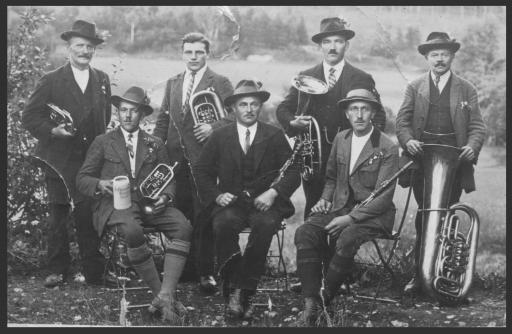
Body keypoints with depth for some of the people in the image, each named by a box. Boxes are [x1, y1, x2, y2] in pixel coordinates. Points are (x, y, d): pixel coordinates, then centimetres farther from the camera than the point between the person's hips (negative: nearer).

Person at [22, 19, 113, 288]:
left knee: (89, 216, 0)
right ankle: (57, 271, 18)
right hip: (60, 160, -2)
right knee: (57, 217, 5)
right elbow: (29, 117, 0)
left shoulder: (102, 80, 12)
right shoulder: (51, 81, 1)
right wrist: (52, 130, -15)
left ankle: (95, 272, 9)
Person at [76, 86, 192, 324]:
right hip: (115, 203, -3)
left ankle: (166, 295, -32)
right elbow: (82, 179, 10)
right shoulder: (102, 142, 13)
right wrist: (100, 184, -14)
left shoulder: (155, 145, 19)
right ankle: (160, 293, -25)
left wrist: (165, 196, -6)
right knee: (132, 231, -38)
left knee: (183, 227, -27)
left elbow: (169, 179, 17)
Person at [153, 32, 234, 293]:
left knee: (202, 217, -5)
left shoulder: (220, 83, 1)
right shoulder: (172, 83, 18)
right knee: (180, 215, 8)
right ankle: (184, 267, 19)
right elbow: (163, 119, 19)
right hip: (176, 158, 5)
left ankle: (205, 272, 3)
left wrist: (213, 127, -22)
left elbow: (234, 116, -6)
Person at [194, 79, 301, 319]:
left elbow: (293, 173, 4)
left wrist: (273, 192, -13)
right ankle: (233, 289, -23)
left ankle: (244, 290, -25)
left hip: (264, 202, 0)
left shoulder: (275, 136, 9)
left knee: (266, 224, -34)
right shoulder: (220, 137, 11)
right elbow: (202, 172, 11)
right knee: (223, 223, -33)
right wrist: (216, 195, -6)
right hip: (231, 202, 1)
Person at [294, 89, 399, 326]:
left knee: (346, 239, -36)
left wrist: (350, 218, -22)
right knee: (304, 232, -23)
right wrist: (325, 199, 2)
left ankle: (324, 299, -17)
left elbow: (384, 197, -13)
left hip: (374, 214, -5)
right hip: (340, 207, 5)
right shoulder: (340, 139, 10)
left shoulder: (387, 149, -8)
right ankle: (310, 301, -24)